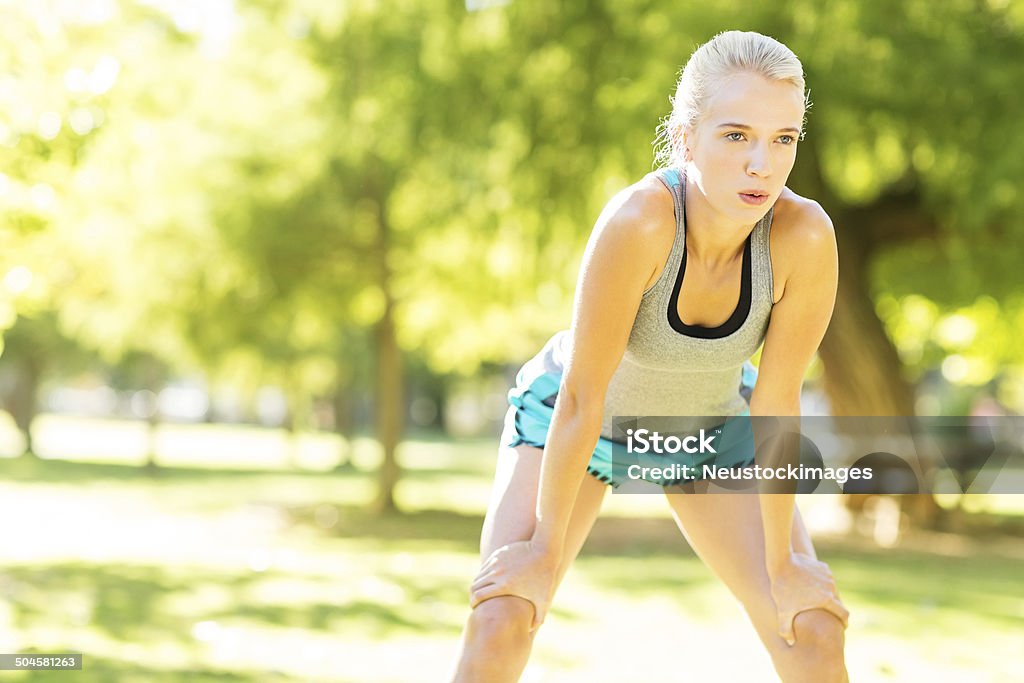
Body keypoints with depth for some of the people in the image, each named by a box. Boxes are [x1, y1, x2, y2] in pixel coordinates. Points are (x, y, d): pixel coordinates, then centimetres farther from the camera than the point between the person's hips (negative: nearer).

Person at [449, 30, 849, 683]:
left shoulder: (805, 236, -32)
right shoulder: (639, 220, -40)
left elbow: (777, 402, -22)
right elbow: (582, 399, -30)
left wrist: (782, 563, -13)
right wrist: (545, 549, -20)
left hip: (714, 422, 3)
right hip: (576, 418, -2)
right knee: (500, 621, -17)